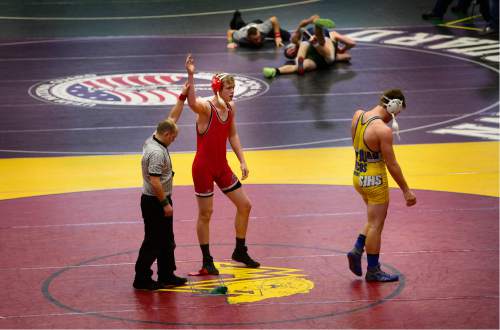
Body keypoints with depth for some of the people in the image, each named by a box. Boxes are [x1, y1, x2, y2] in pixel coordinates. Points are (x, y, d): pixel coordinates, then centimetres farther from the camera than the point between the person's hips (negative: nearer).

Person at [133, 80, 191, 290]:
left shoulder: (153, 141, 5)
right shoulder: (157, 152, -24)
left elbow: (172, 118, 16)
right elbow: (155, 181, -27)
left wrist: (182, 98, 14)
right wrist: (165, 203, -22)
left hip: (158, 200, 10)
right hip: (154, 202, -10)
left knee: (166, 241, 16)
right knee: (153, 242, -3)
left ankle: (167, 276, 24)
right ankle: (142, 279, 4)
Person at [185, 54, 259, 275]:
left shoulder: (230, 107, 3)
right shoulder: (206, 107, -19)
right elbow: (192, 103, -44)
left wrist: (242, 161, 11)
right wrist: (190, 76, -57)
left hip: (221, 166, 7)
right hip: (203, 168, -7)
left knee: (244, 205, 10)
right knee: (205, 214, 1)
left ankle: (240, 252, 27)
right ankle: (207, 261, 13)